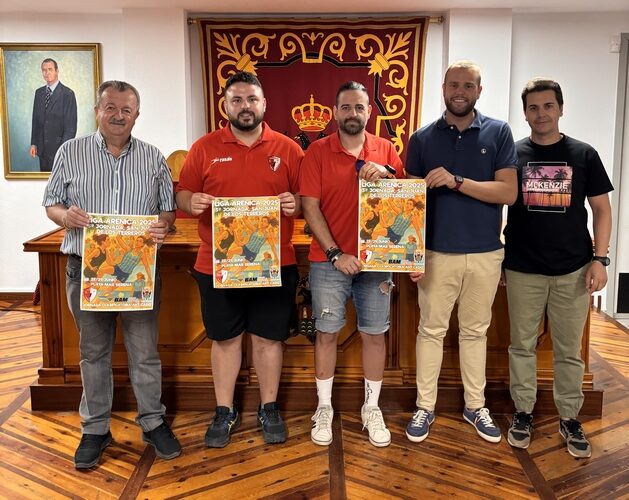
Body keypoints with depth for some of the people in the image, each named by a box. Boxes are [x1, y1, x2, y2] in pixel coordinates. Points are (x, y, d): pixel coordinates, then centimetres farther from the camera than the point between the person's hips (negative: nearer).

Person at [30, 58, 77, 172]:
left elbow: (71, 125, -11)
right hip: (42, 148, 5)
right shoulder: (39, 93, 10)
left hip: (60, 148, -5)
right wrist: (33, 143, 9)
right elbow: (36, 119, 14)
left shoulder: (68, 94, -8)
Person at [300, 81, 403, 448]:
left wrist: (387, 173, -17)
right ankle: (324, 408, 23)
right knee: (327, 333, 7)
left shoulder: (386, 150, 5)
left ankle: (372, 408, 25)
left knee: (374, 334, 8)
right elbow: (310, 207, -7)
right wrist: (336, 254, -13)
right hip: (329, 260, -1)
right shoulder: (318, 152, -2)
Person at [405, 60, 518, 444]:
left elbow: (509, 192, -8)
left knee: (475, 331, 13)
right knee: (431, 330, 8)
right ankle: (425, 407, 22)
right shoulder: (422, 138, 2)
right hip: (437, 252, 0)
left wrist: (457, 182, -19)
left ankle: (475, 406, 28)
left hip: (485, 253, 1)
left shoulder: (498, 133, 1)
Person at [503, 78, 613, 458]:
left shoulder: (584, 154, 3)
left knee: (569, 350, 9)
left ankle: (570, 418, 24)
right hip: (523, 270, 0)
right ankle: (524, 413, 25)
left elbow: (602, 209, 5)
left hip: (573, 270, 0)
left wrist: (599, 259, -4)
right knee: (523, 345, 10)